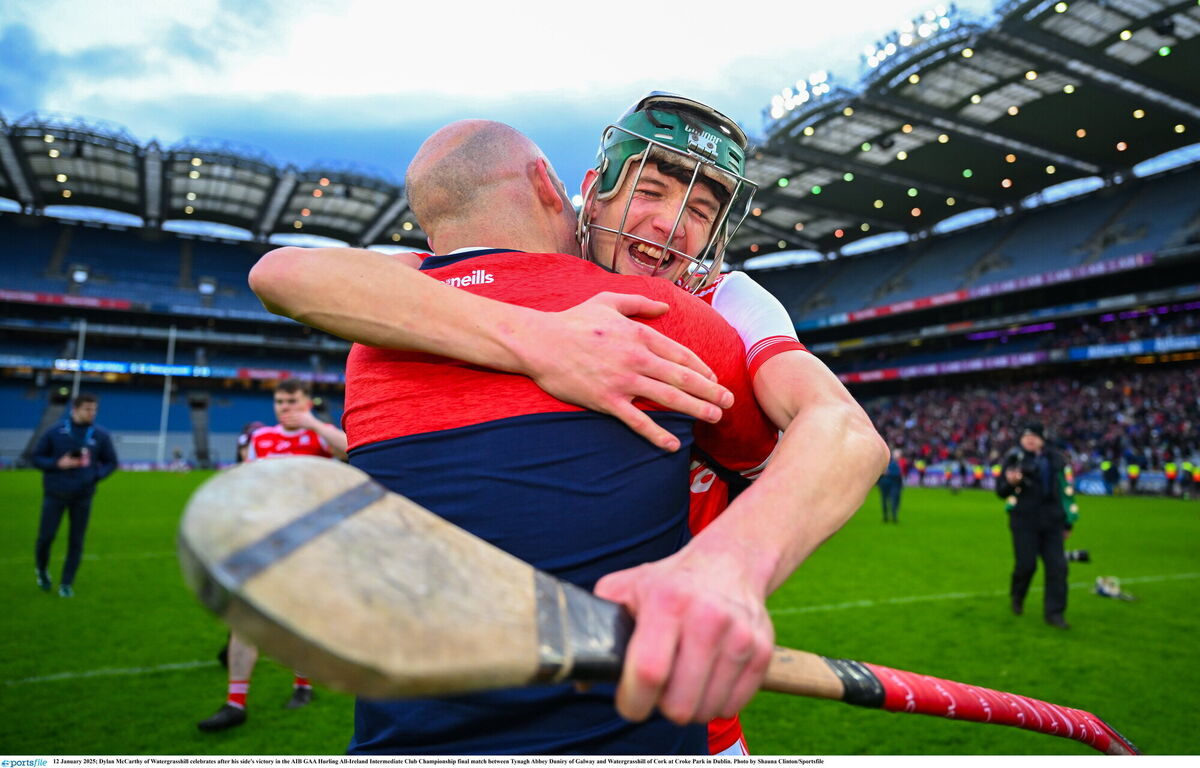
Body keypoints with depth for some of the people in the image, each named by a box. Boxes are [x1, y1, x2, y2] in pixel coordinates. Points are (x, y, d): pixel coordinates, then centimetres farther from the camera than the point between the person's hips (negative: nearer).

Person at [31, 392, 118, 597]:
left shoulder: (101, 435, 0)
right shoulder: (55, 432, -3)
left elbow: (111, 462, 9)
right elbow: (36, 457, 4)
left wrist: (96, 475, -9)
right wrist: (57, 464, -14)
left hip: (83, 496, 1)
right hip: (55, 494, -1)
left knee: (76, 541, 4)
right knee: (46, 536, 3)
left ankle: (67, 583, 18)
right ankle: (41, 569, 34)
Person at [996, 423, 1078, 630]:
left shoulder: (1055, 459, 10)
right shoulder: (1015, 457, -1)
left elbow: (1066, 490, 18)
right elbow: (1000, 491, -2)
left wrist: (1068, 521, 18)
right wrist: (1010, 482, -25)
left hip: (1052, 522, 4)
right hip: (1024, 521, -3)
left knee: (1057, 566, -1)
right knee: (1026, 564, -3)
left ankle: (1054, 612, 10)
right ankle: (1017, 597, 26)